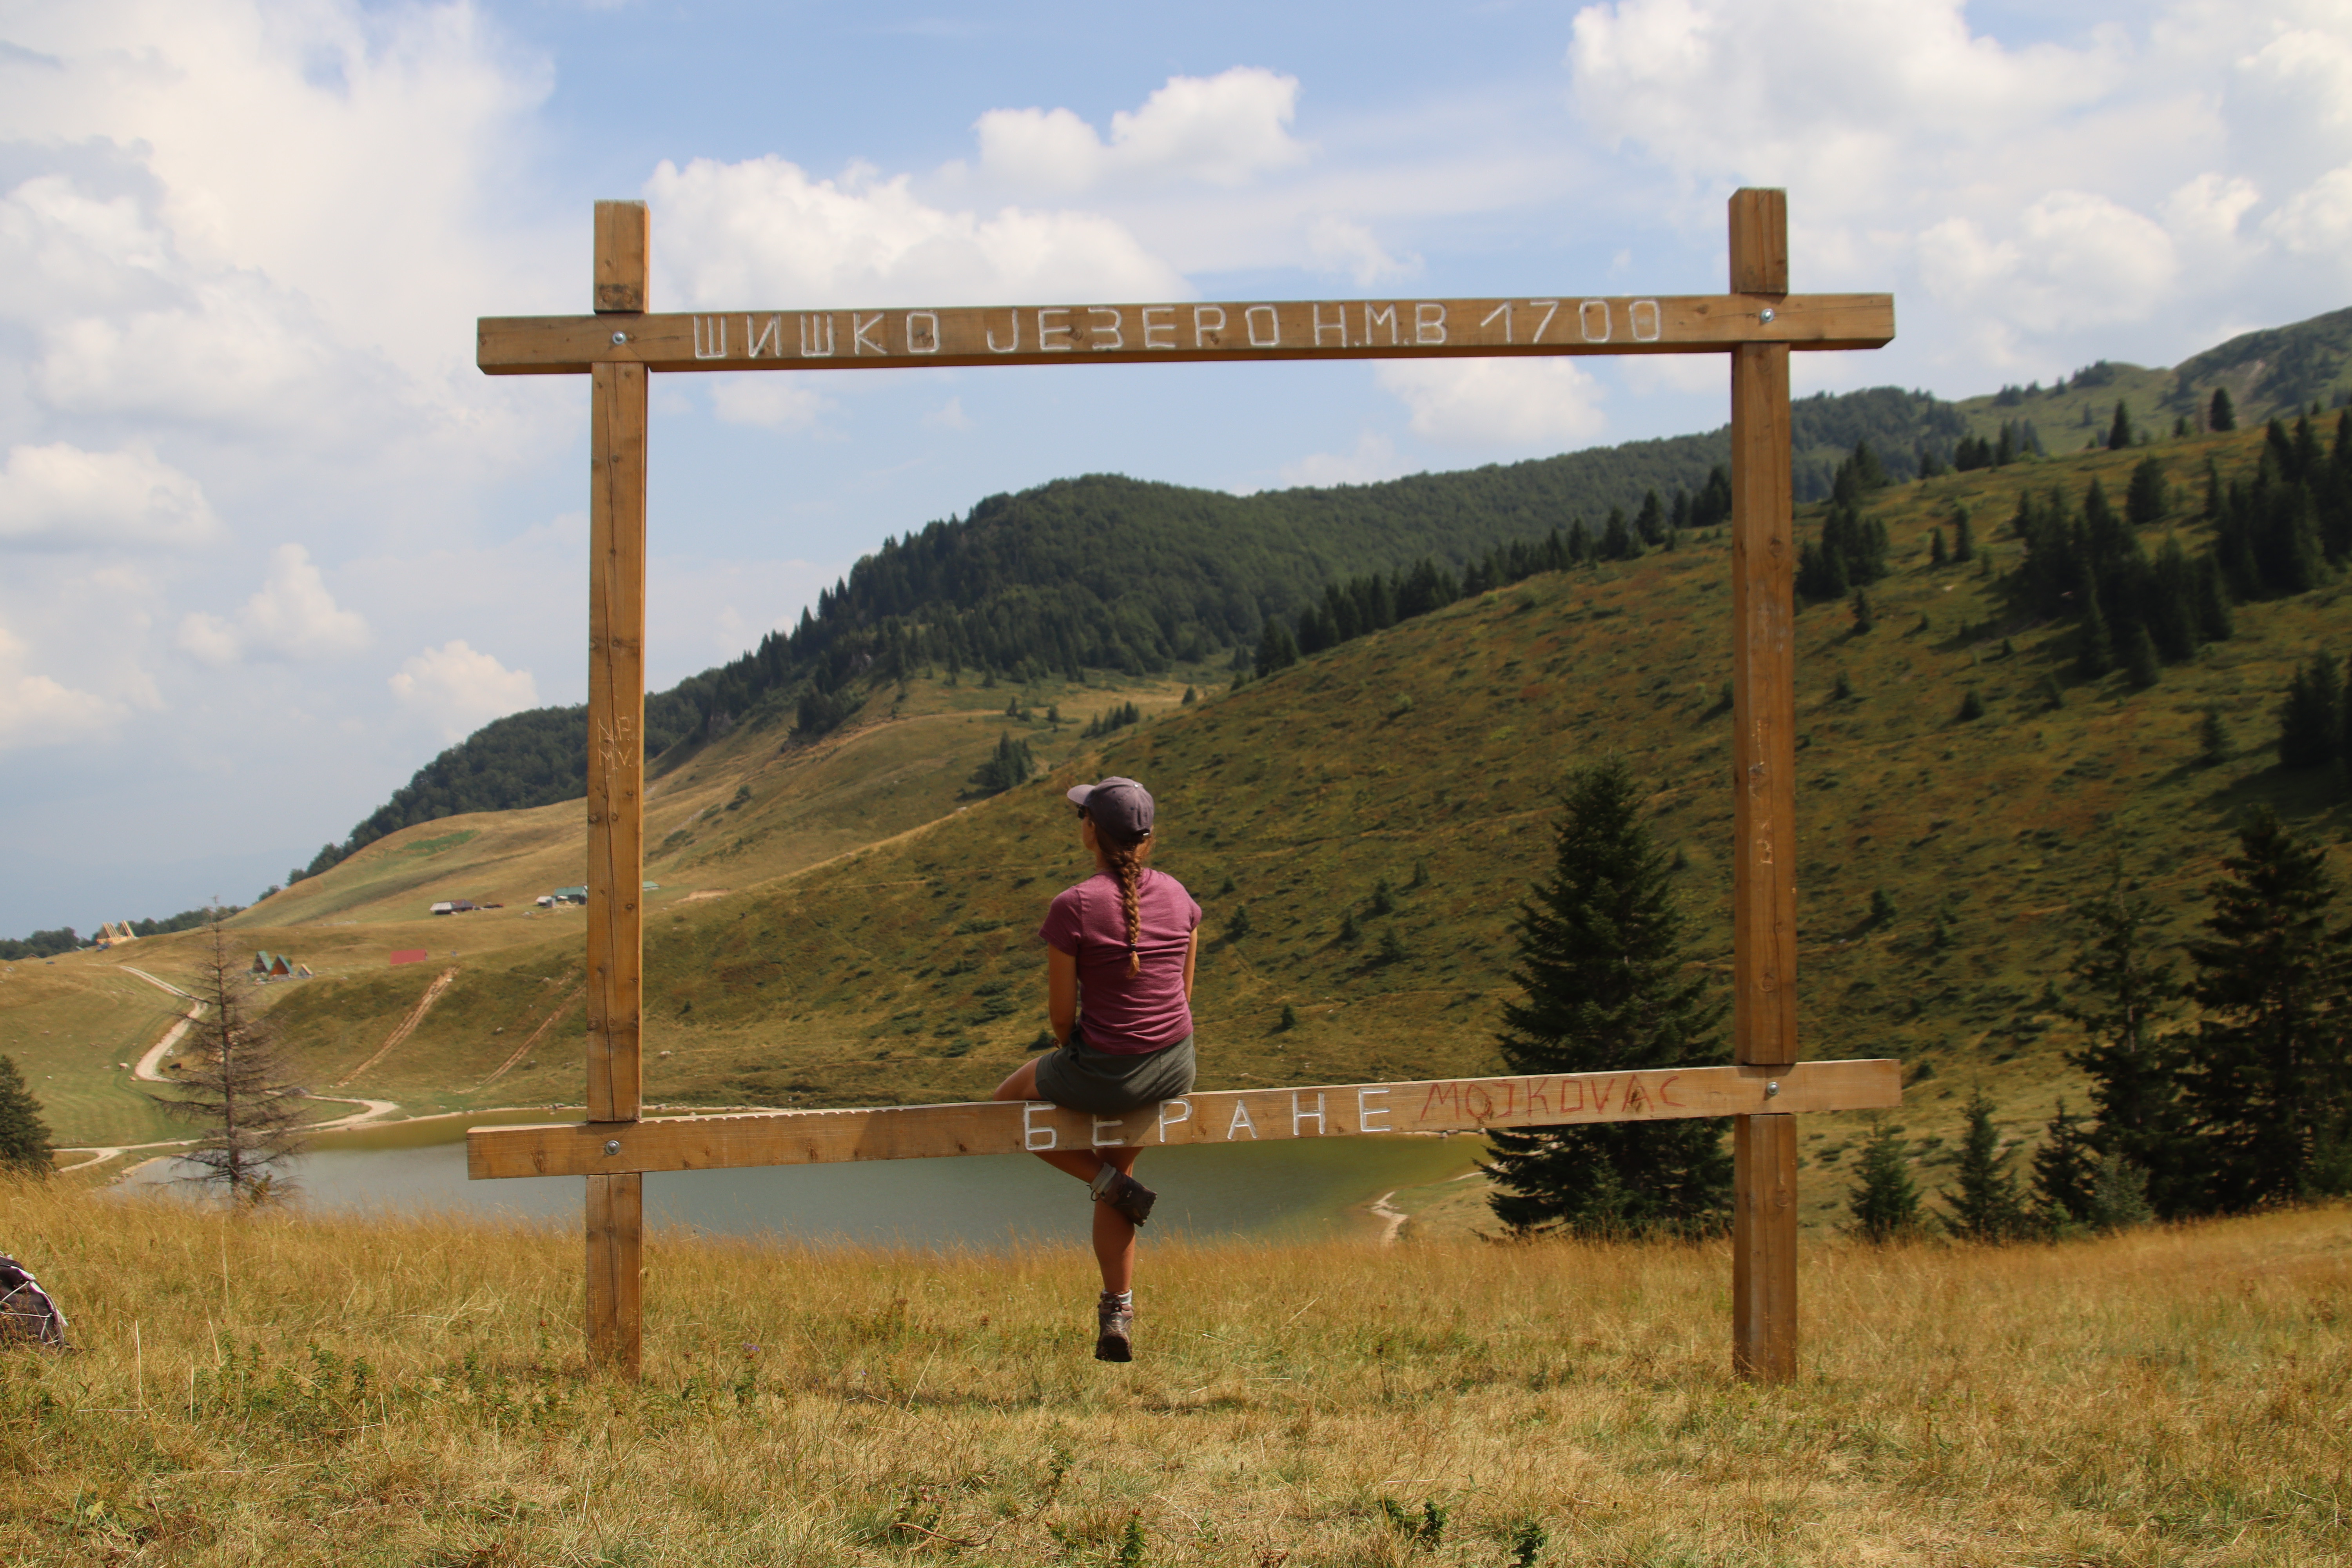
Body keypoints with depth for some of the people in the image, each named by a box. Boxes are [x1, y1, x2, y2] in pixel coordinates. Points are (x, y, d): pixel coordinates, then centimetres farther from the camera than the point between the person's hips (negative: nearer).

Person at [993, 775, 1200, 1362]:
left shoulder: (1074, 907, -17)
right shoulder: (1176, 896, 0)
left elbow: (1061, 1015, -10)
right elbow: (1183, 990, 9)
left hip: (1104, 1071, -5)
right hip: (1175, 1069, 5)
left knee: (1008, 1103, 25)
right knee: (1116, 1170, 28)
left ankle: (1111, 1183, 10)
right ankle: (1118, 1315, 24)